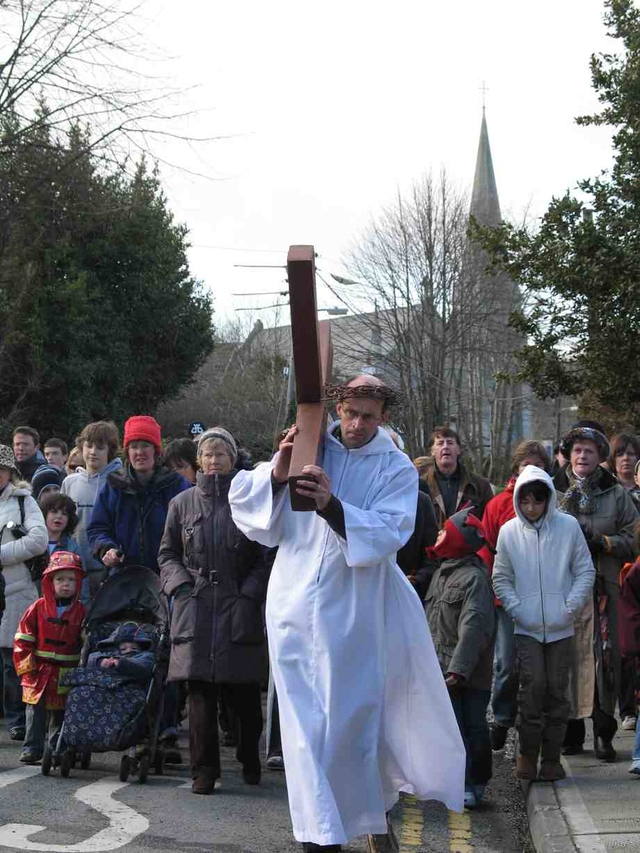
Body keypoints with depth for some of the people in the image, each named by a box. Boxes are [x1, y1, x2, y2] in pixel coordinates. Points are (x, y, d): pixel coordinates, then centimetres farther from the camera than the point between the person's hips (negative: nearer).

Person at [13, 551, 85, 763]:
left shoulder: (81, 612, 0)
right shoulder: (39, 608, -2)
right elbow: (23, 638, 0)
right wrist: (25, 664, -5)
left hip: (67, 673, 1)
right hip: (39, 671, -1)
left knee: (61, 712, 10)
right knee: (36, 711, -1)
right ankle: (32, 748, 4)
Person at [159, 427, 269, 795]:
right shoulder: (183, 503, 11)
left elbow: (263, 557, 6)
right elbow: (167, 554, 16)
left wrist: (249, 592, -6)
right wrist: (182, 584, 1)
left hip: (239, 609, -1)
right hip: (196, 608, 1)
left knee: (244, 694, 1)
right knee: (201, 694, -2)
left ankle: (250, 761, 24)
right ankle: (204, 771, 6)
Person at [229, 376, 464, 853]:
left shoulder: (396, 469, 0)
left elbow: (388, 532, -15)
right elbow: (243, 500, -1)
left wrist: (332, 505, -29)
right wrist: (277, 473, -20)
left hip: (356, 609, -1)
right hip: (297, 601, 1)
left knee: (357, 715, 7)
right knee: (308, 718, 2)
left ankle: (372, 813, 28)